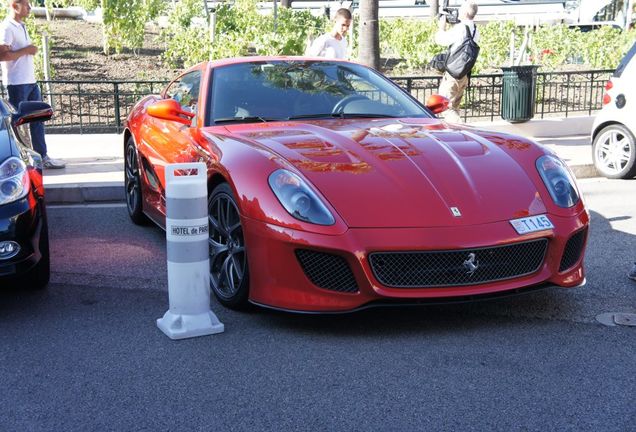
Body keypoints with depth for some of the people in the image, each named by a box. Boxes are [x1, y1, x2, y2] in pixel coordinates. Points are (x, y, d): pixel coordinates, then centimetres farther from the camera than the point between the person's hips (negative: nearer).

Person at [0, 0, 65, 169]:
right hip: (17, 83, -9)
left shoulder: (21, 27, 17)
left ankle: (42, 157, 16)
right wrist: (27, 50, -17)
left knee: (38, 119, 10)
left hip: (30, 82, 9)